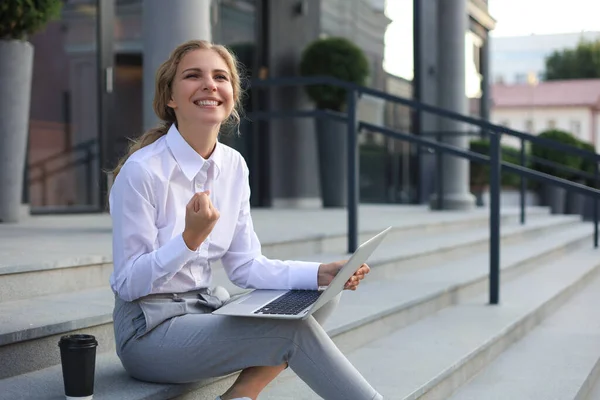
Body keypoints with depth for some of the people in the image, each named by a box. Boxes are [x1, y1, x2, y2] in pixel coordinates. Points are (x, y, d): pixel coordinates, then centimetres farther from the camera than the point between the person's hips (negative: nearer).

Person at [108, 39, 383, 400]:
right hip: (149, 330, -7)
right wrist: (191, 238, -31)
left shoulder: (234, 165, 3)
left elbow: (246, 267, 4)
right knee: (294, 329, -22)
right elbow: (129, 283, -16)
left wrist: (320, 274, -10)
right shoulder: (142, 170, -18)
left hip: (207, 310, 7)